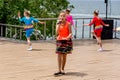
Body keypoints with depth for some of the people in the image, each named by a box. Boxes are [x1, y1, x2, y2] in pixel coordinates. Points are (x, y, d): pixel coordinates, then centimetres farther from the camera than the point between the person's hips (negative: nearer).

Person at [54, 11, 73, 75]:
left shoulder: (68, 24, -5)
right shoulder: (58, 24, 1)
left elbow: (70, 33, -7)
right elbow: (57, 32, -11)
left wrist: (69, 37, -28)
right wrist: (59, 24, -16)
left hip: (66, 41, -1)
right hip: (59, 40, 2)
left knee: (64, 55, 6)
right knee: (59, 55, -7)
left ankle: (62, 69, 19)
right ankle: (59, 70, -6)